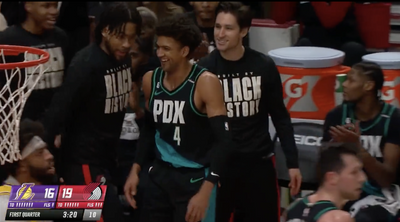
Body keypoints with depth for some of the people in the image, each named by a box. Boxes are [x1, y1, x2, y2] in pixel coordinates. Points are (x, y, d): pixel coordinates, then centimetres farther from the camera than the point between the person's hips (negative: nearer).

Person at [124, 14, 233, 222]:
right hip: (161, 174, 6)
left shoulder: (205, 83, -15)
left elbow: (223, 140, -18)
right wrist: (136, 169, 8)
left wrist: (205, 191, -25)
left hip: (195, 178, -6)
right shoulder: (151, 80, 3)